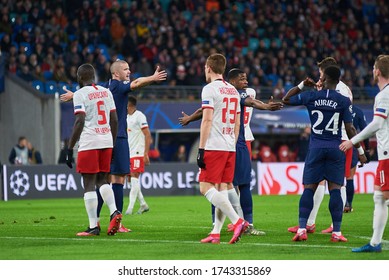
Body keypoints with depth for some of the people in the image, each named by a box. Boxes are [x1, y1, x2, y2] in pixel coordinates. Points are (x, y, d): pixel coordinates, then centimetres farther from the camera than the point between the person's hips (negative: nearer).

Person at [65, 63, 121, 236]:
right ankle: (114, 212, -6)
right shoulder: (106, 92, 13)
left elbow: (80, 121, -14)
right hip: (106, 141, 6)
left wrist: (70, 148, -11)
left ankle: (93, 226, -4)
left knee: (89, 184, -2)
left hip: (89, 143, -6)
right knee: (102, 180, 16)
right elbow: (114, 120, 13)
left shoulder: (80, 94, -6)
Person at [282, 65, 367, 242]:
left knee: (309, 188, 4)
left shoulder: (310, 97, 0)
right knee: (335, 189, 1)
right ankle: (336, 232, -1)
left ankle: (302, 229, -5)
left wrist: (302, 85, 22)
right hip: (335, 148, -1)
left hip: (316, 147, 1)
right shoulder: (344, 101, -4)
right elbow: (350, 130, -4)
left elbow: (286, 100, 14)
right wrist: (360, 151, 3)